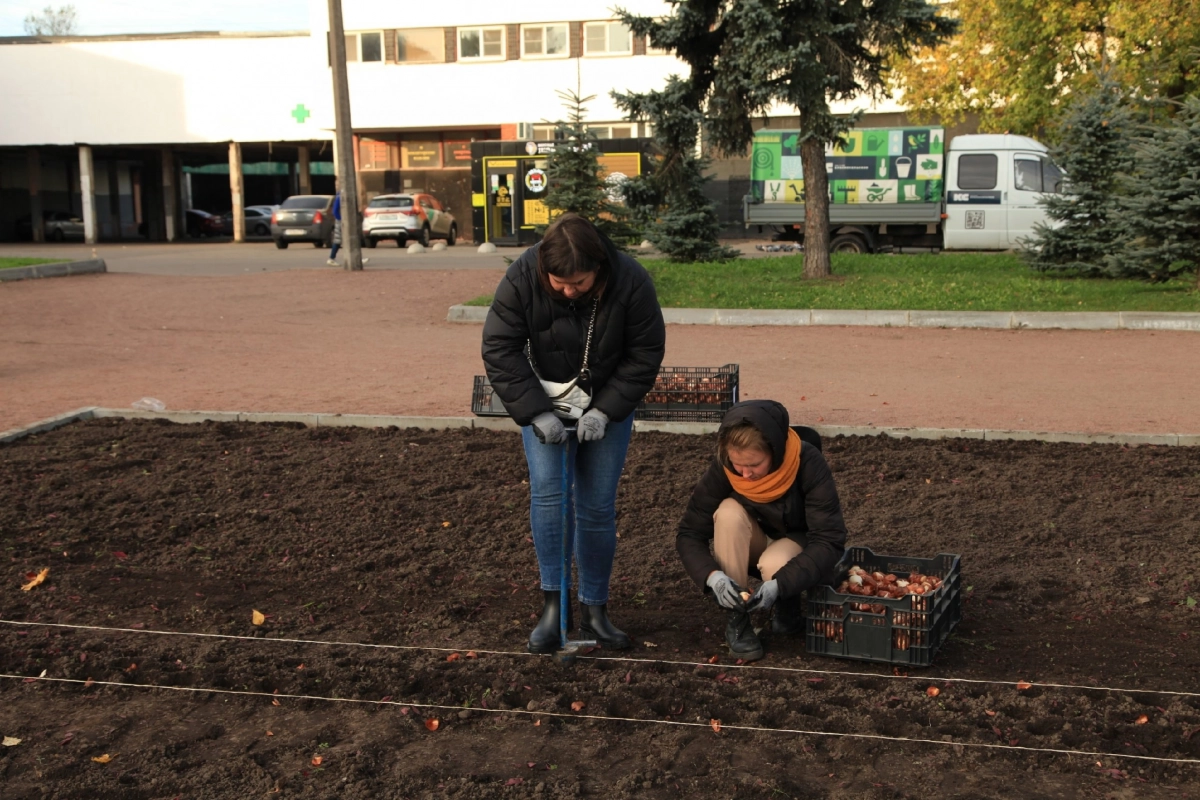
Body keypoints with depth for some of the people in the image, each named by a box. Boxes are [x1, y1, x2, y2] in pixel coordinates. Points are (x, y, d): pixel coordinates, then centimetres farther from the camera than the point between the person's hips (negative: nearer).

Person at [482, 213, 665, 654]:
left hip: (607, 405, 0)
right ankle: (553, 603, -6)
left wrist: (605, 411, -20)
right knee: (547, 491, -15)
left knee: (598, 505, -2)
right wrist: (537, 412, -22)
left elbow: (645, 354, -14)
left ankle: (594, 609, 11)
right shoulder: (521, 279, -23)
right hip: (543, 402, 0)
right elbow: (500, 350, -17)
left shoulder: (631, 282, -23)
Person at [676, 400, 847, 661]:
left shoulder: (808, 463, -29)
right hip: (754, 548, 3)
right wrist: (713, 575, -39)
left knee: (775, 565, -36)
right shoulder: (723, 468, -22)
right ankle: (736, 619, -18)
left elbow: (830, 541, -30)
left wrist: (780, 584, -42)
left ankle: (790, 609, -1)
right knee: (730, 512, -29)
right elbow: (689, 534, -19)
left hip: (800, 547, -3)